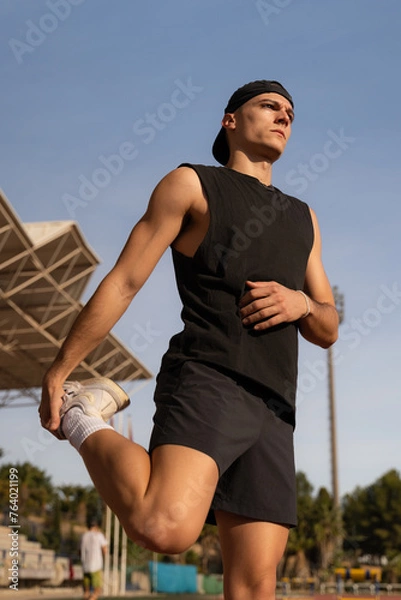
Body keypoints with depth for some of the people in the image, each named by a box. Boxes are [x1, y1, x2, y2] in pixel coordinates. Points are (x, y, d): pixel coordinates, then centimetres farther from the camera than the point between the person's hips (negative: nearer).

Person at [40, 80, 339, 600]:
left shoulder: (303, 218, 28)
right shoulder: (191, 185, 11)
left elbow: (328, 331, 27)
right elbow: (124, 281, 4)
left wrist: (301, 303, 2)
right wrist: (59, 370, -1)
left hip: (273, 411, 6)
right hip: (205, 382, -5)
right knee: (165, 529, -30)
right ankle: (86, 422, -4)